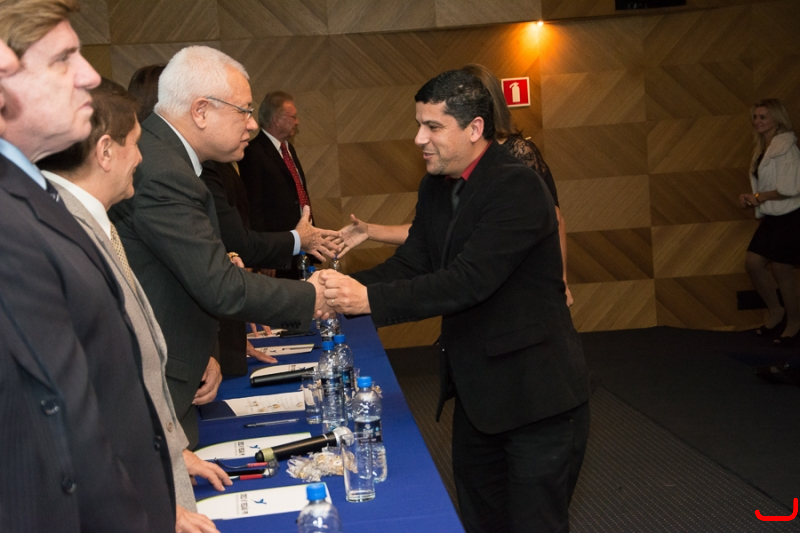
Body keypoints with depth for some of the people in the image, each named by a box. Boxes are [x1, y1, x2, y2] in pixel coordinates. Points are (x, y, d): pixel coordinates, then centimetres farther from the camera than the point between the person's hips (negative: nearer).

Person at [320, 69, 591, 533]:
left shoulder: (518, 187, -22)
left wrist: (369, 299, -34)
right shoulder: (436, 188, 6)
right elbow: (410, 264, 2)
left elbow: (469, 281, -30)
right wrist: (347, 286, -16)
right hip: (476, 390, 8)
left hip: (535, 394, -8)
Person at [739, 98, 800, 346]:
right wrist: (750, 198, 0)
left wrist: (759, 197, -14)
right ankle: (775, 311, 21)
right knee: (753, 262, 4)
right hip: (771, 217, 8)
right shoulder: (763, 148, 11)